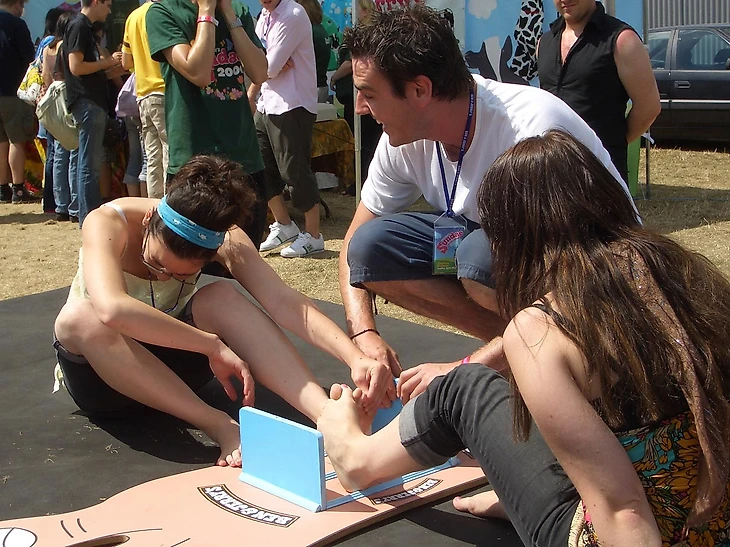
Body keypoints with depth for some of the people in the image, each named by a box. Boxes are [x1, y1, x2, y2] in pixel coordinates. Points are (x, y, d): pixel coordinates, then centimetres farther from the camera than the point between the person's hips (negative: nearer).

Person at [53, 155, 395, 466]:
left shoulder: (222, 237, -19)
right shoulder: (107, 223, -28)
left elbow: (283, 301, -34)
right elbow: (111, 309, -47)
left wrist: (356, 358, -49)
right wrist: (214, 345, -46)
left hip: (169, 358, 2)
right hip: (98, 368, -1)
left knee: (222, 297, -30)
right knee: (79, 318, -38)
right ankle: (221, 427, -41)